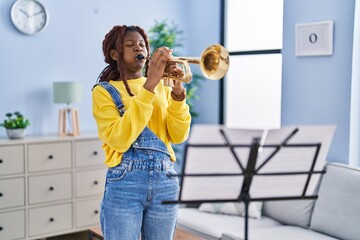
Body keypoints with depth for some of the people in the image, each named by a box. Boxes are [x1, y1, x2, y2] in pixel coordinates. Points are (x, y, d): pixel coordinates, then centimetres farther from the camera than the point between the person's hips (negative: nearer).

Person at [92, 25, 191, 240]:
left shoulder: (162, 87, 11)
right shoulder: (104, 91, -1)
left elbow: (178, 136, 0)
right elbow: (119, 139, -18)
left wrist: (178, 94, -14)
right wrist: (148, 87, -20)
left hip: (165, 180, 4)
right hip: (125, 183, -4)